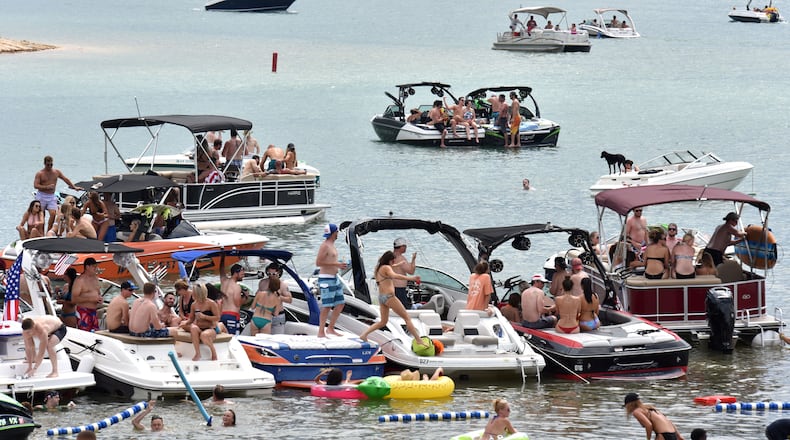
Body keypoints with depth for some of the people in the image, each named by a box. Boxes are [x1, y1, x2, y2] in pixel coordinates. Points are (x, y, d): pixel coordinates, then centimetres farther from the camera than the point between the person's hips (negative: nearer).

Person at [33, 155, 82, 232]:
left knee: (53, 213, -14)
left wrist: (74, 187, 25)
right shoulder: (40, 174, -4)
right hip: (41, 196, -3)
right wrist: (47, 187, -23)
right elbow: (35, 185, -13)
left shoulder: (56, 172, 8)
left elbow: (66, 179, 21)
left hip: (51, 197, 3)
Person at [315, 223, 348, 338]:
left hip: (334, 279, 10)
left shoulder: (331, 245, 16)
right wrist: (336, 264, -20)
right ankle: (321, 332, -7)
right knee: (327, 306, -10)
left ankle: (330, 329, 18)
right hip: (326, 279, -10)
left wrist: (339, 265, 12)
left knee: (340, 303, 11)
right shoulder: (325, 246, -14)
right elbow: (318, 263, -20)